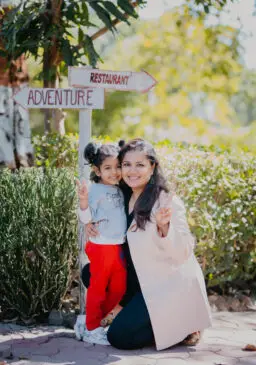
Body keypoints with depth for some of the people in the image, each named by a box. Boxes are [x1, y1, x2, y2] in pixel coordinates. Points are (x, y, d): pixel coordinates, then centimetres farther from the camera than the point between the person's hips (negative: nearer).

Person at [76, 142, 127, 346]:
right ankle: (92, 329, 12)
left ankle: (93, 319, 26)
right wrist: (83, 202, -33)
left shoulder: (120, 191, 10)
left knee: (119, 289, 13)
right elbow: (86, 218, -16)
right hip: (101, 246, -7)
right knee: (98, 288, 1)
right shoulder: (95, 190, -12)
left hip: (118, 247, 7)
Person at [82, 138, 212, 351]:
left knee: (119, 337, -12)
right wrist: (90, 223, -4)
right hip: (143, 279, 8)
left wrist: (164, 227, -42)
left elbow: (182, 253, -24)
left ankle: (184, 327, 2)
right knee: (90, 274, 10)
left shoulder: (168, 202, -21)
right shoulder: (125, 198, 2)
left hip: (171, 285, -8)